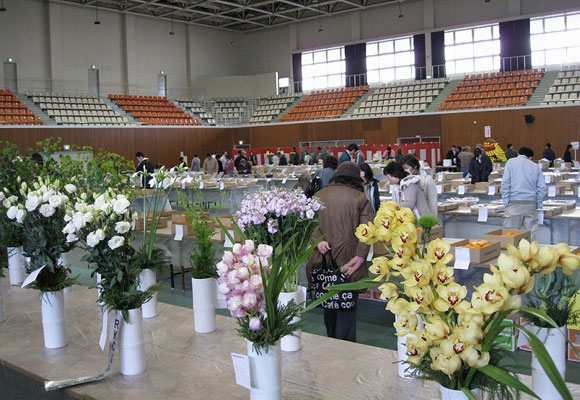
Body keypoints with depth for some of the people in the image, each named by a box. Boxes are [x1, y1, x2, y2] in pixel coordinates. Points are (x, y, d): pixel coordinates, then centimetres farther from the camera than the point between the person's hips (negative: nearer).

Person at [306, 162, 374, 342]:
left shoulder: (319, 195, 6)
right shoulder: (360, 198, -4)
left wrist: (318, 240, -13)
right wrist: (360, 256, -16)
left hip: (324, 258, 4)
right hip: (347, 260, -4)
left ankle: (331, 339, 35)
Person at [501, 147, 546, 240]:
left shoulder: (511, 162, 7)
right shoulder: (536, 166, 14)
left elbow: (505, 183, -2)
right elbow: (542, 188, 10)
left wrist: (505, 202, -1)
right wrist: (538, 204, 18)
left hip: (515, 203, -3)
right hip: (531, 204, 3)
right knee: (530, 232, 5)